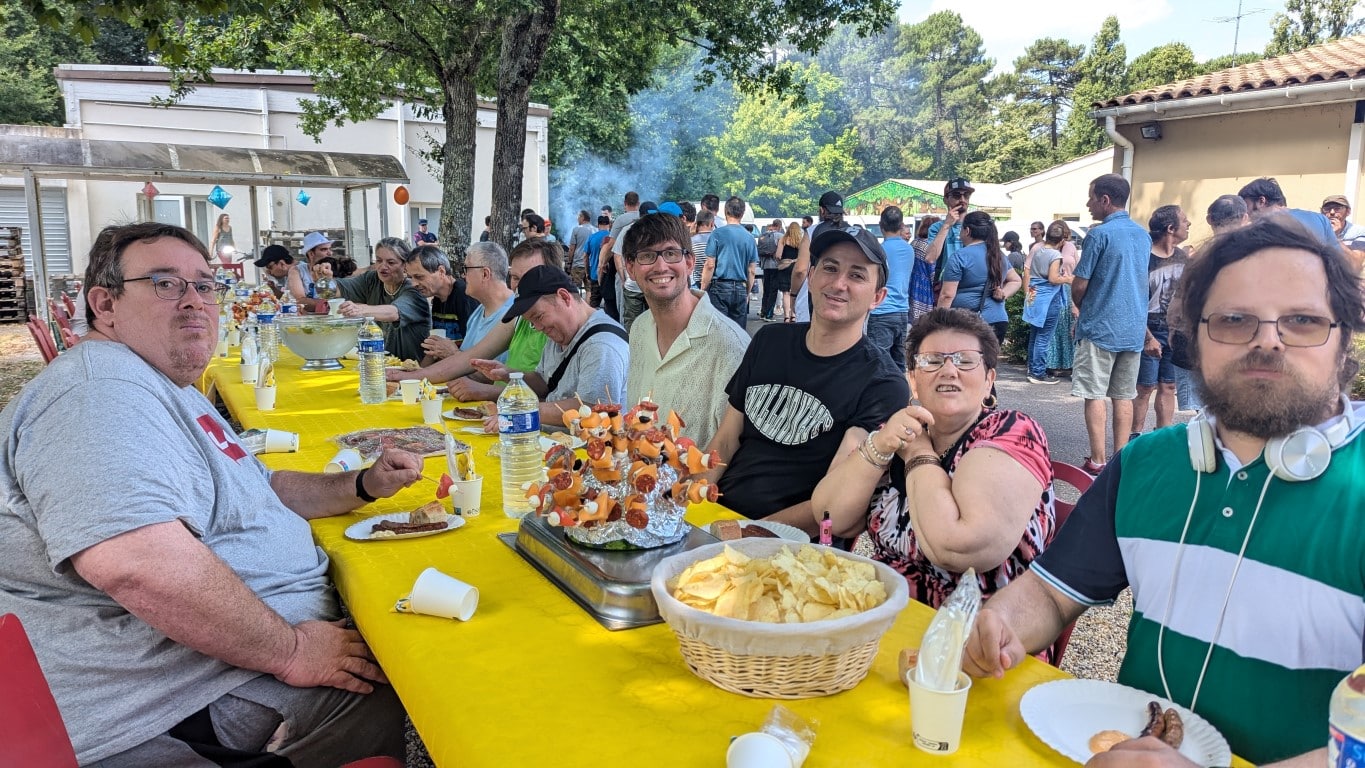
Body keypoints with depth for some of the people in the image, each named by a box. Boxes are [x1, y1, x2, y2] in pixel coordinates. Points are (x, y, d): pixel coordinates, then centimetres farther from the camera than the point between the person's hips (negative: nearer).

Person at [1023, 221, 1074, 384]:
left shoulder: (1037, 250, 7)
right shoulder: (1055, 255, -15)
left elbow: (1027, 270, 13)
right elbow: (1053, 278, -19)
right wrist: (1067, 279, -4)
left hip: (1035, 297, 8)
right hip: (1049, 299, -8)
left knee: (1034, 336, 16)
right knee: (1043, 338, -3)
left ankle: (1032, 369, 26)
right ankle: (1038, 373, 0)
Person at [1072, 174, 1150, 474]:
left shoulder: (1099, 234, -12)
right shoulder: (1143, 235, 11)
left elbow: (1079, 285, -11)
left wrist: (1081, 308, 10)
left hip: (1099, 327, -6)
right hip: (1133, 328, 7)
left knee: (1095, 395, -1)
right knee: (1124, 396, 10)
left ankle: (1097, 461, 0)